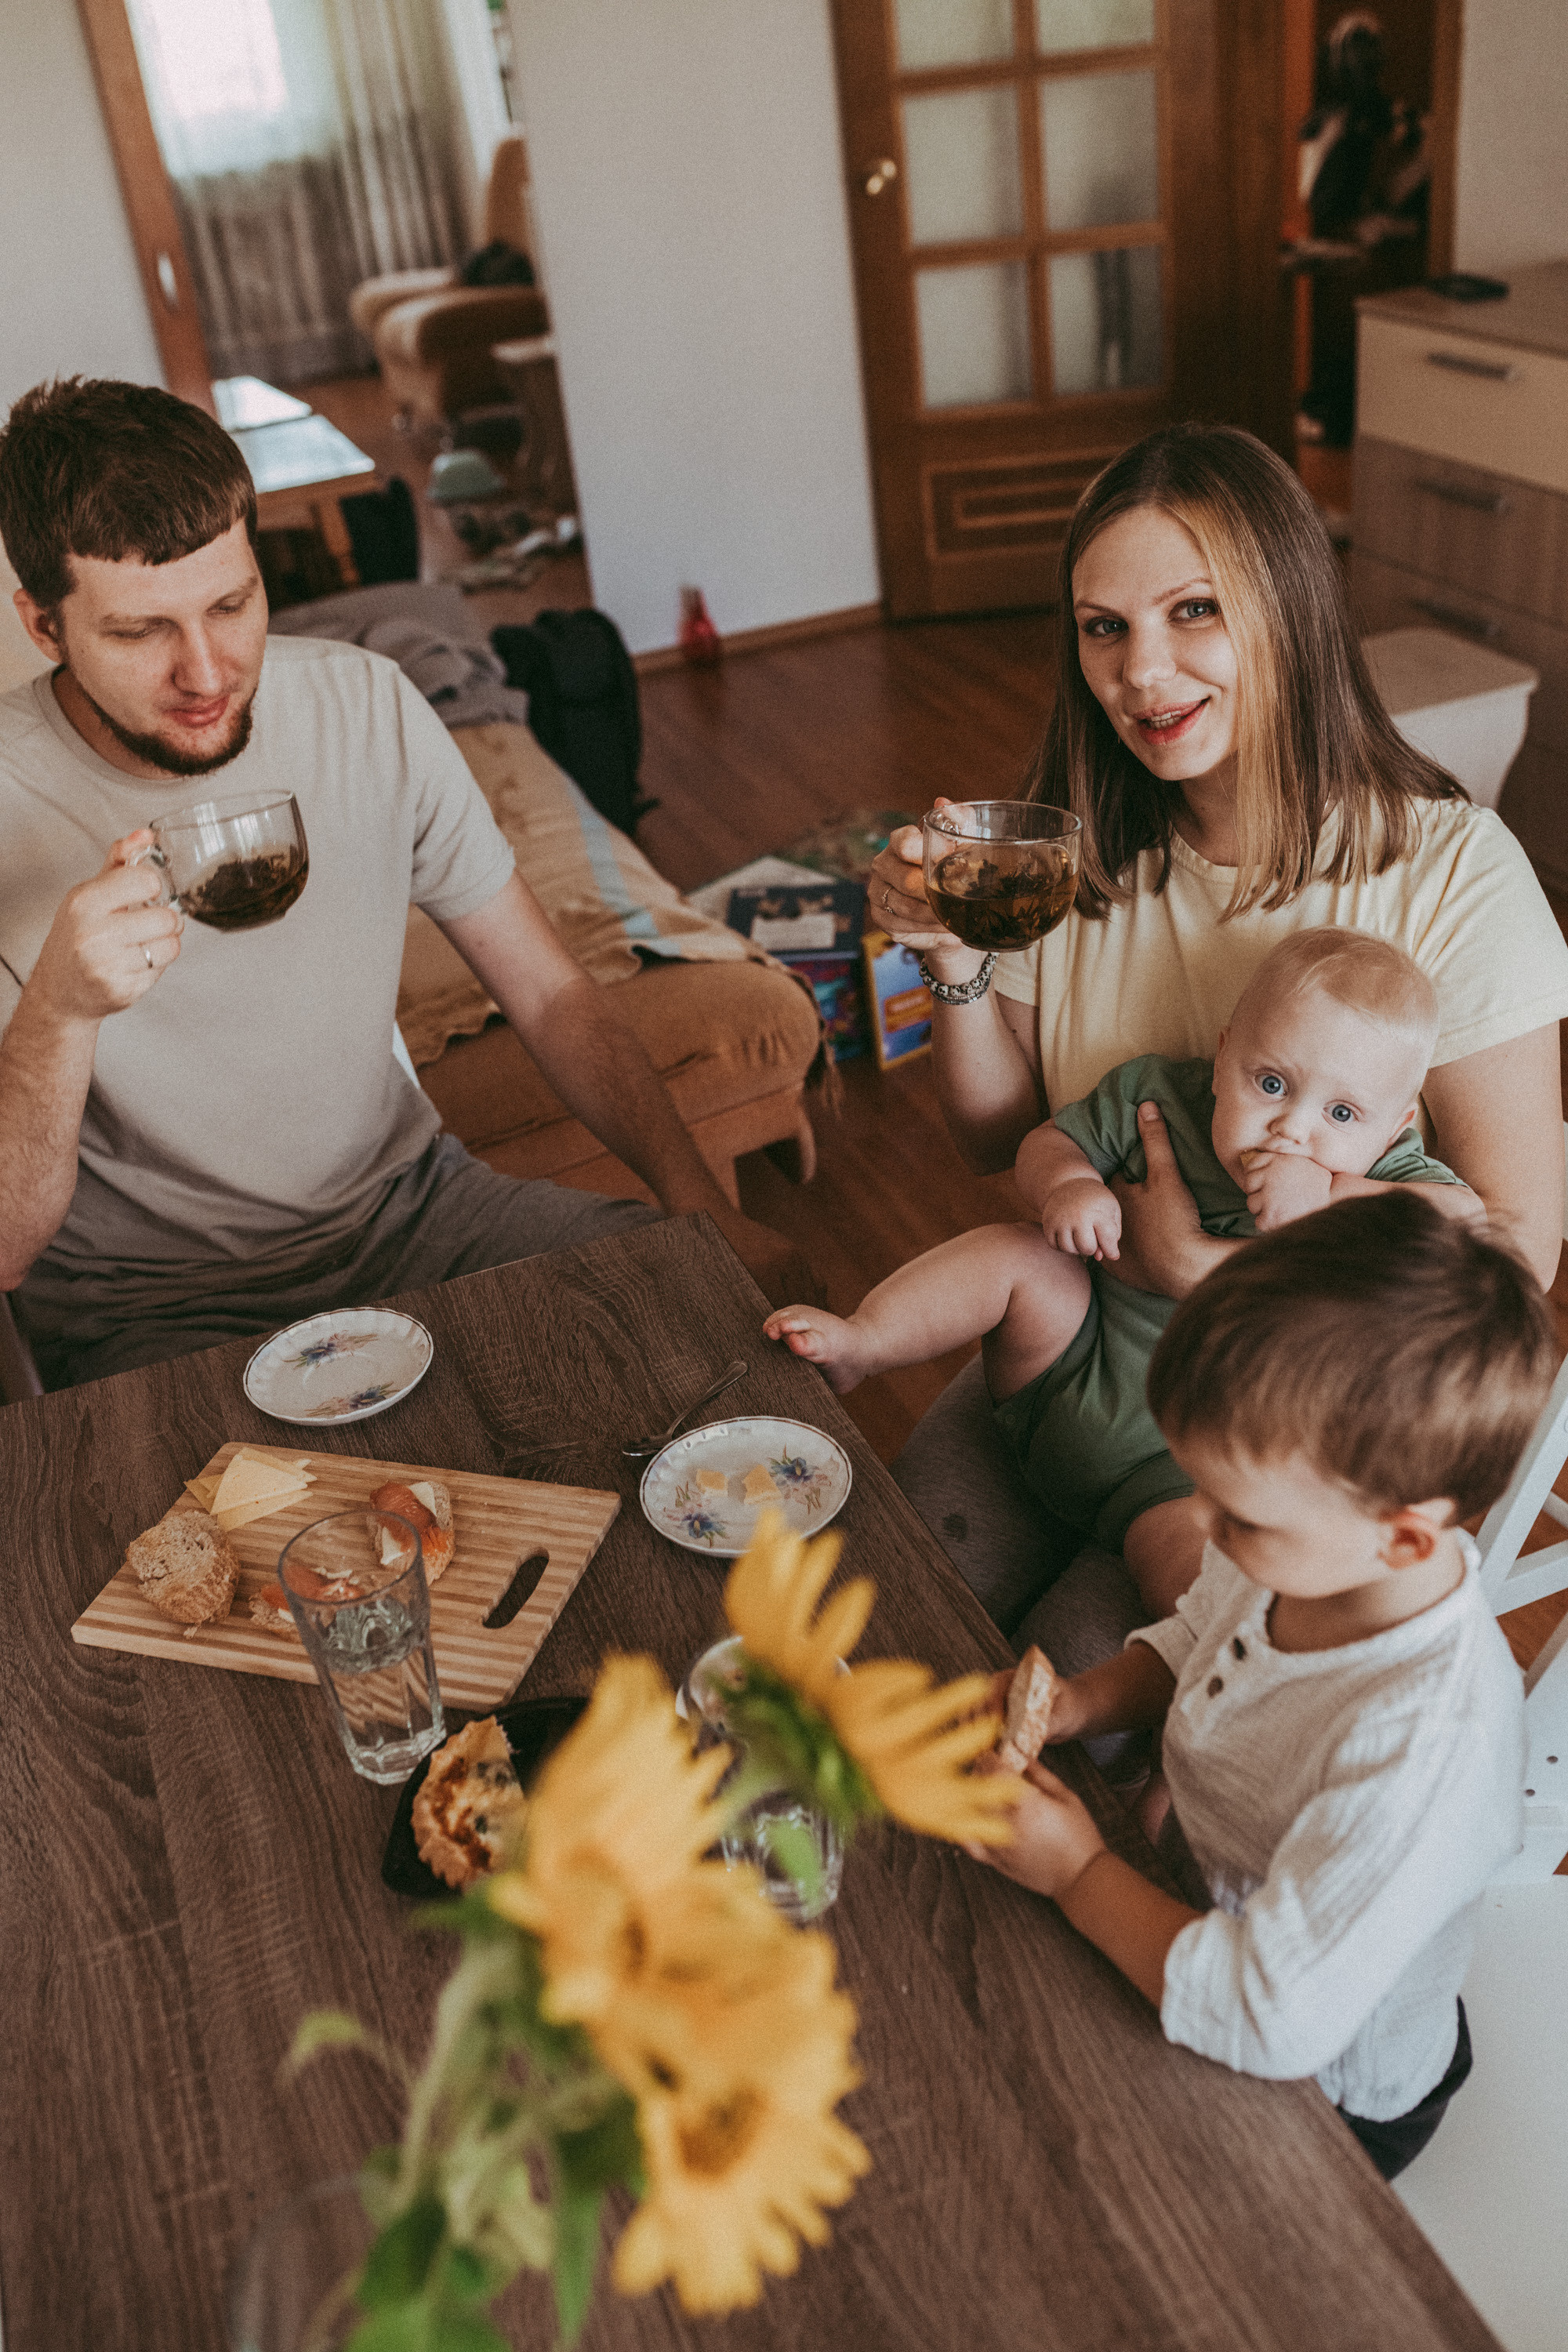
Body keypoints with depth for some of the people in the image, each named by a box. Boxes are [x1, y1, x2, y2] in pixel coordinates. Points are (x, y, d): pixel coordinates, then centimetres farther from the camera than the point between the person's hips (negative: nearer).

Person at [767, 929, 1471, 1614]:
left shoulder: (1379, 1175, -11)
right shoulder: (1159, 1096, -4)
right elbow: (1049, 1140, 7)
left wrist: (1331, 1196, -32)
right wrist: (1067, 1184, -17)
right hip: (1072, 1374, 4)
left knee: (1195, 1577, -30)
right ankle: (858, 1343, -6)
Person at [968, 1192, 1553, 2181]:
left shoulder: (1427, 1753, -42)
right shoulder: (1311, 1544, -20)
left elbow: (1271, 2022, -36)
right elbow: (1196, 1642, 3)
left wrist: (1075, 1870, -27)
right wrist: (1077, 1703, -14)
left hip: (1322, 2099, -6)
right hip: (1202, 1894, 6)